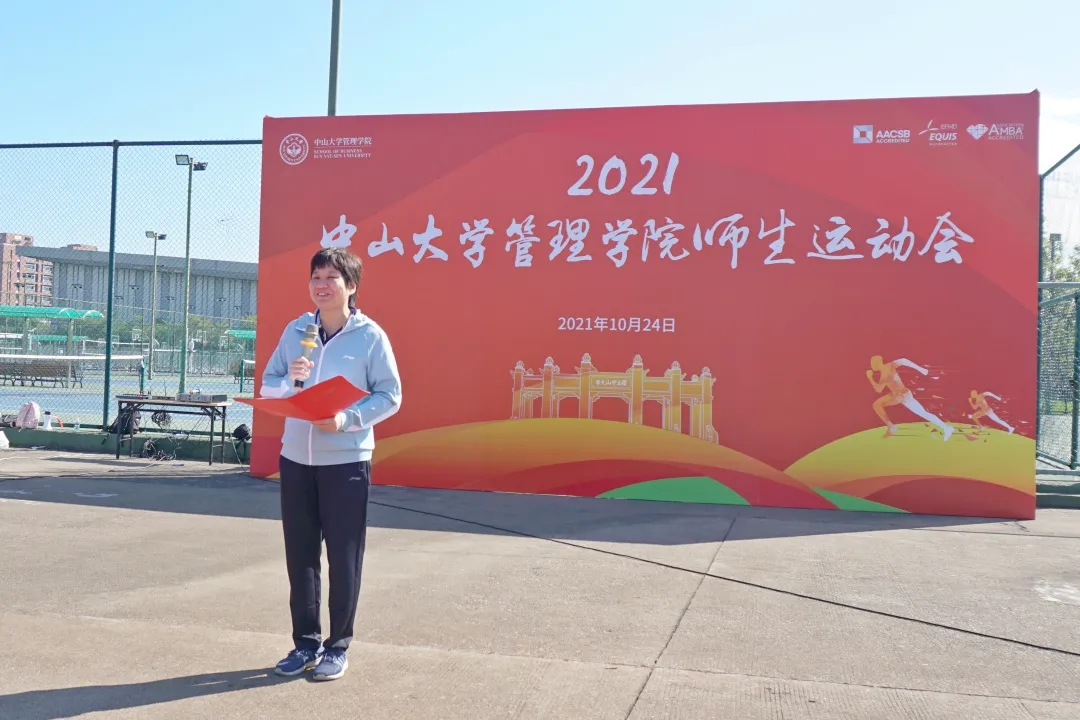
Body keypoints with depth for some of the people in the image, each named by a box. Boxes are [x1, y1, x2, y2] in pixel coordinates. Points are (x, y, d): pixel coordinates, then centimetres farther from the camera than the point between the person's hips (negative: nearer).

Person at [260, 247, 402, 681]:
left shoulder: (370, 336, -6)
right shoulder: (295, 331, 6)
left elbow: (390, 396, -6)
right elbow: (267, 388, 10)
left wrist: (347, 419, -20)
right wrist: (290, 378, -12)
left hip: (346, 460, -4)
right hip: (296, 458, 4)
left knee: (343, 557, 3)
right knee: (300, 555, 11)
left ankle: (338, 646, 17)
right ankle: (305, 641, 25)